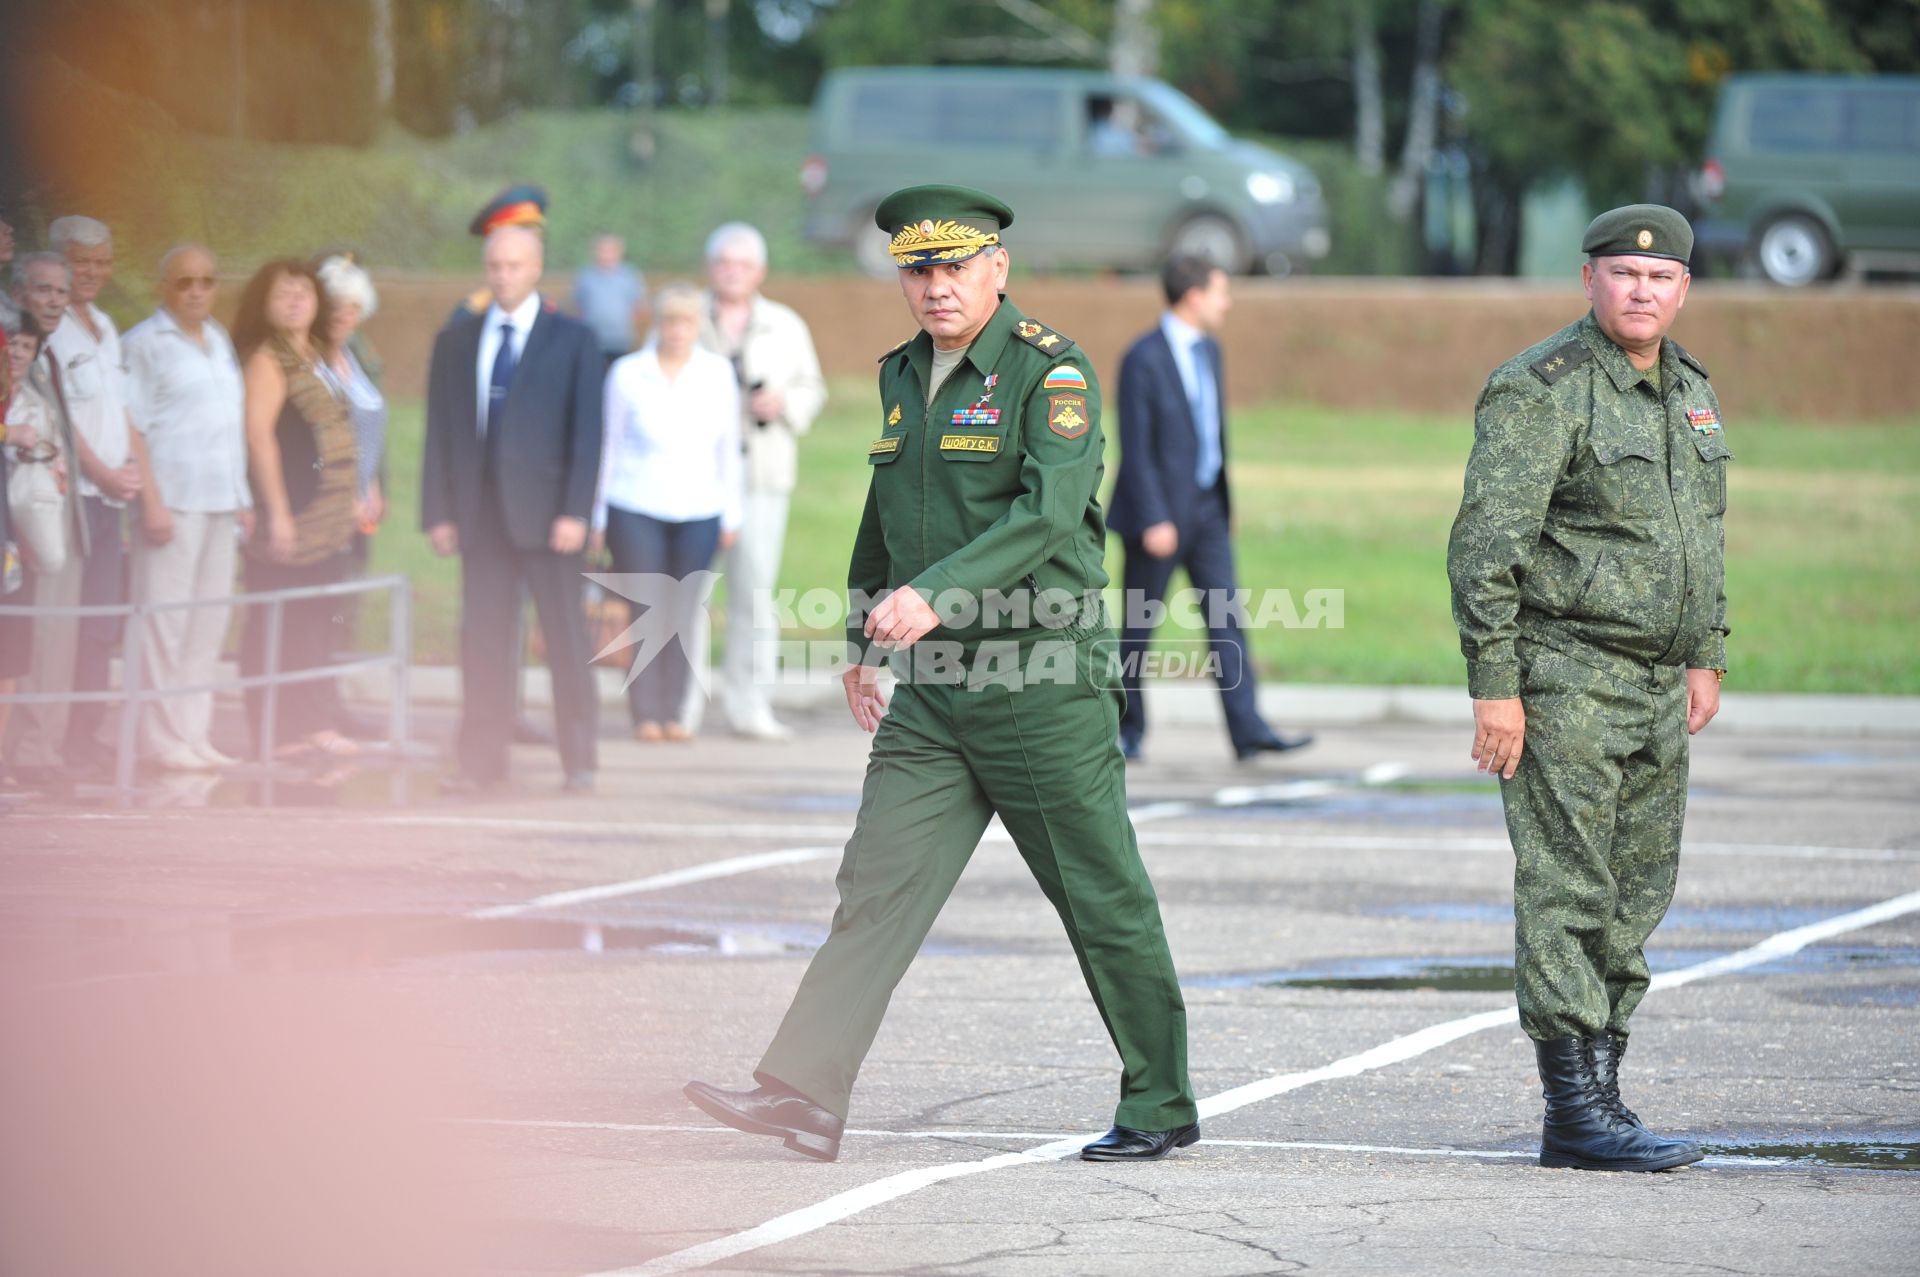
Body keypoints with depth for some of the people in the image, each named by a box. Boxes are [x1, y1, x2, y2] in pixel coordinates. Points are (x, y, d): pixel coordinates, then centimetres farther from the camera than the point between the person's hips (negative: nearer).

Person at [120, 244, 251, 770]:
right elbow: (133, 429, -9)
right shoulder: (144, 343, -5)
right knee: (165, 621, -7)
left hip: (221, 503, 7)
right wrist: (153, 503, -16)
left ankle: (195, 732, 14)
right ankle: (162, 736, -4)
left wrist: (242, 496, 18)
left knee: (209, 621, 8)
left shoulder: (219, 340, 17)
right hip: (174, 499, -7)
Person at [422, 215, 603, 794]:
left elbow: (586, 434, -2)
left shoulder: (572, 341, 3)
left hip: (545, 513, -2)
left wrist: (575, 512, -11)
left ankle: (579, 760, 8)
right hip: (480, 516, 2)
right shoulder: (456, 341, 10)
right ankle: (482, 761, 3)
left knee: (566, 637, 1)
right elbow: (439, 432, 9)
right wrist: (438, 512, 1)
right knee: (482, 639, 1)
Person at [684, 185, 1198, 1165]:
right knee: (879, 882, -4)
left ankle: (1160, 1110, 15)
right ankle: (806, 1095, -11)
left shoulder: (1051, 374, -10)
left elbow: (1050, 510, -24)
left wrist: (937, 594, -34)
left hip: (1042, 683, -6)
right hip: (931, 691, 6)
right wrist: (862, 638, 31)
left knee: (1104, 902, 3)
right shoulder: (902, 376, 13)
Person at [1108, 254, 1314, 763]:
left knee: (1225, 616, 0)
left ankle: (1248, 730, -5)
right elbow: (1136, 447, -18)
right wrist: (1153, 521, -21)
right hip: (1162, 510, -7)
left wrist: (1226, 500, 18)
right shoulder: (1144, 359, -16)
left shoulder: (1208, 349, 10)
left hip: (1207, 506, 7)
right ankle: (1127, 729, 17)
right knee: (1139, 625, 4)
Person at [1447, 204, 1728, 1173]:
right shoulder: (1541, 392, -12)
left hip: (1655, 687, 8)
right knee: (1568, 893, -7)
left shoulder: (1690, 392, 13)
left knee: (1637, 893, 9)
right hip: (1563, 681, -8)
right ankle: (1580, 1111, -7)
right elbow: (1485, 545, -16)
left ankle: (1594, 1096, 14)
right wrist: (1493, 686, -19)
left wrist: (1706, 657, 21)